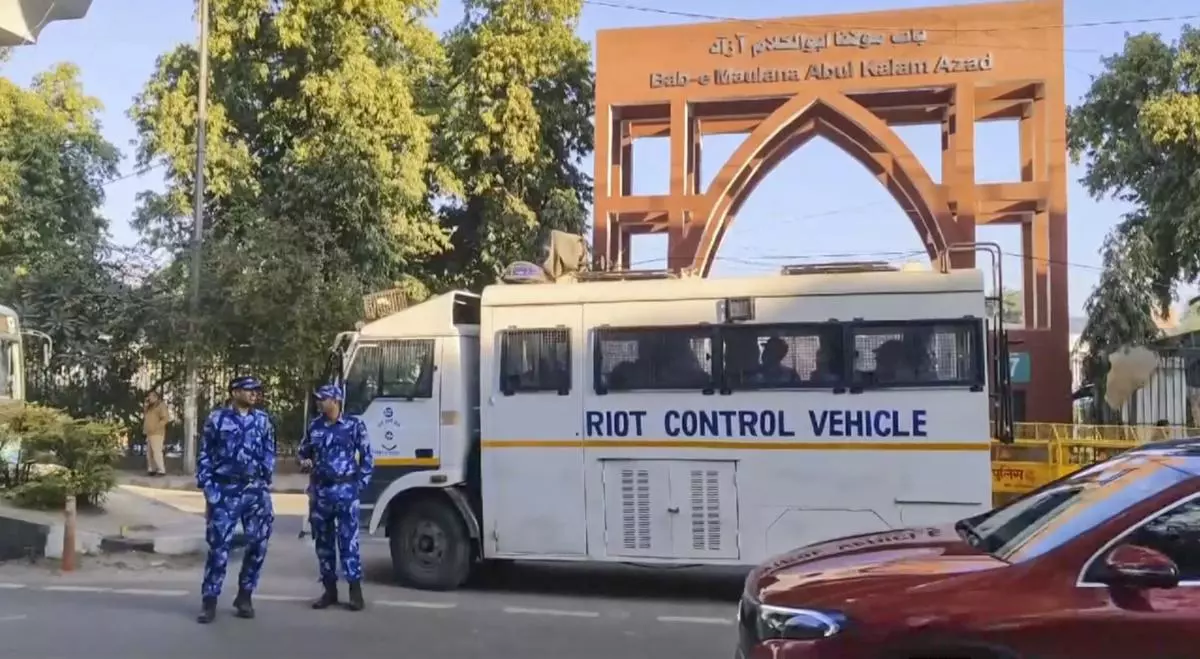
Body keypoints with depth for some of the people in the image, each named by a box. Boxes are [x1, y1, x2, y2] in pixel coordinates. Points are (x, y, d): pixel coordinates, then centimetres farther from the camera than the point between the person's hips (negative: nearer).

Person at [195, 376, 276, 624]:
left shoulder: (262, 420, 9)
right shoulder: (217, 419, 0)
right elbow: (205, 455, 2)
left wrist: (265, 480, 4)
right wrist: (208, 488, -5)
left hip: (256, 490, 3)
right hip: (225, 490, -3)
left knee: (258, 544, 4)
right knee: (219, 546, -2)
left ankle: (245, 596, 19)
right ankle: (209, 600, 8)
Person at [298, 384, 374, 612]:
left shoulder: (354, 425, -2)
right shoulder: (314, 426, 9)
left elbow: (366, 456, 1)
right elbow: (304, 451, 22)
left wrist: (361, 484, -5)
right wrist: (304, 462, -1)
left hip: (345, 490, -4)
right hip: (320, 491, 5)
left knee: (348, 541, -5)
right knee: (323, 542, 9)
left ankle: (355, 589, 2)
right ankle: (329, 589, 18)